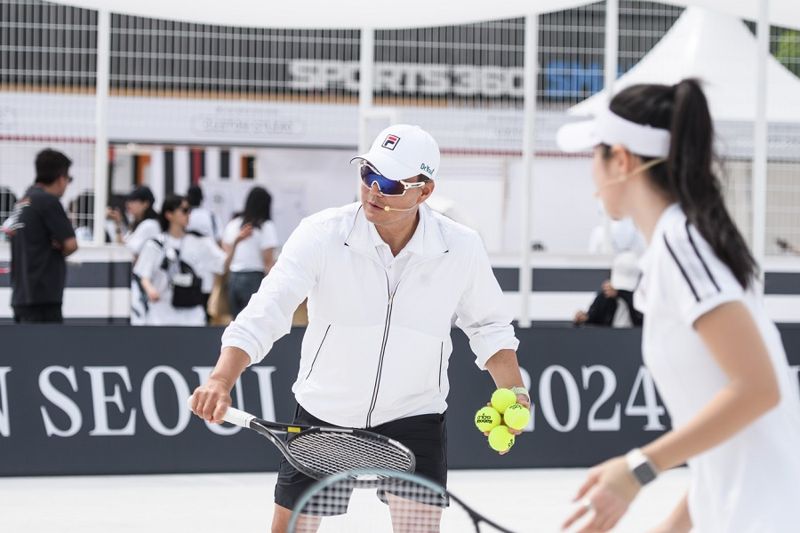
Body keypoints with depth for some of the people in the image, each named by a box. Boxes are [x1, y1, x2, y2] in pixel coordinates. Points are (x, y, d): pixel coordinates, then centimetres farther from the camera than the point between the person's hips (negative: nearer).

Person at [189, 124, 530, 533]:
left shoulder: (461, 248, -13)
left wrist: (511, 390, -10)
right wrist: (221, 379, -41)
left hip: (415, 416, 0)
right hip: (323, 412, 0)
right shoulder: (320, 235, -19)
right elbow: (265, 314, -26)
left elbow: (488, 326, 5)